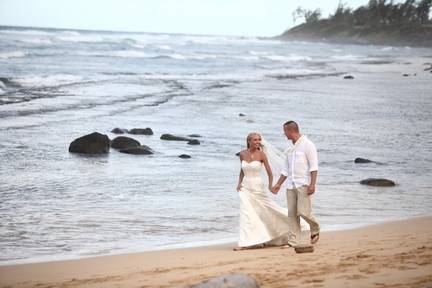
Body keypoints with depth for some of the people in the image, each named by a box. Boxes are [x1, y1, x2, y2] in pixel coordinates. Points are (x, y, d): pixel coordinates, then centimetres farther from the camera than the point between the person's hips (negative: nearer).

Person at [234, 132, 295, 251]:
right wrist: (239, 183, 4)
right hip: (245, 187, 2)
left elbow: (269, 173, -5)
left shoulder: (261, 154, -7)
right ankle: (244, 243, -6)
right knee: (246, 213, -7)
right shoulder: (242, 154, 3)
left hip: (257, 187, -2)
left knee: (266, 210, 6)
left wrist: (270, 186, -17)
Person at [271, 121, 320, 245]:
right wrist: (278, 184, 21)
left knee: (303, 211, -13)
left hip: (303, 184, -7)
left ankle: (315, 229, 14)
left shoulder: (307, 145, -5)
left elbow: (313, 166, -11)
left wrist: (312, 184, -19)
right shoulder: (290, 149, 17)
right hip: (291, 185, 7)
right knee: (292, 213, 1)